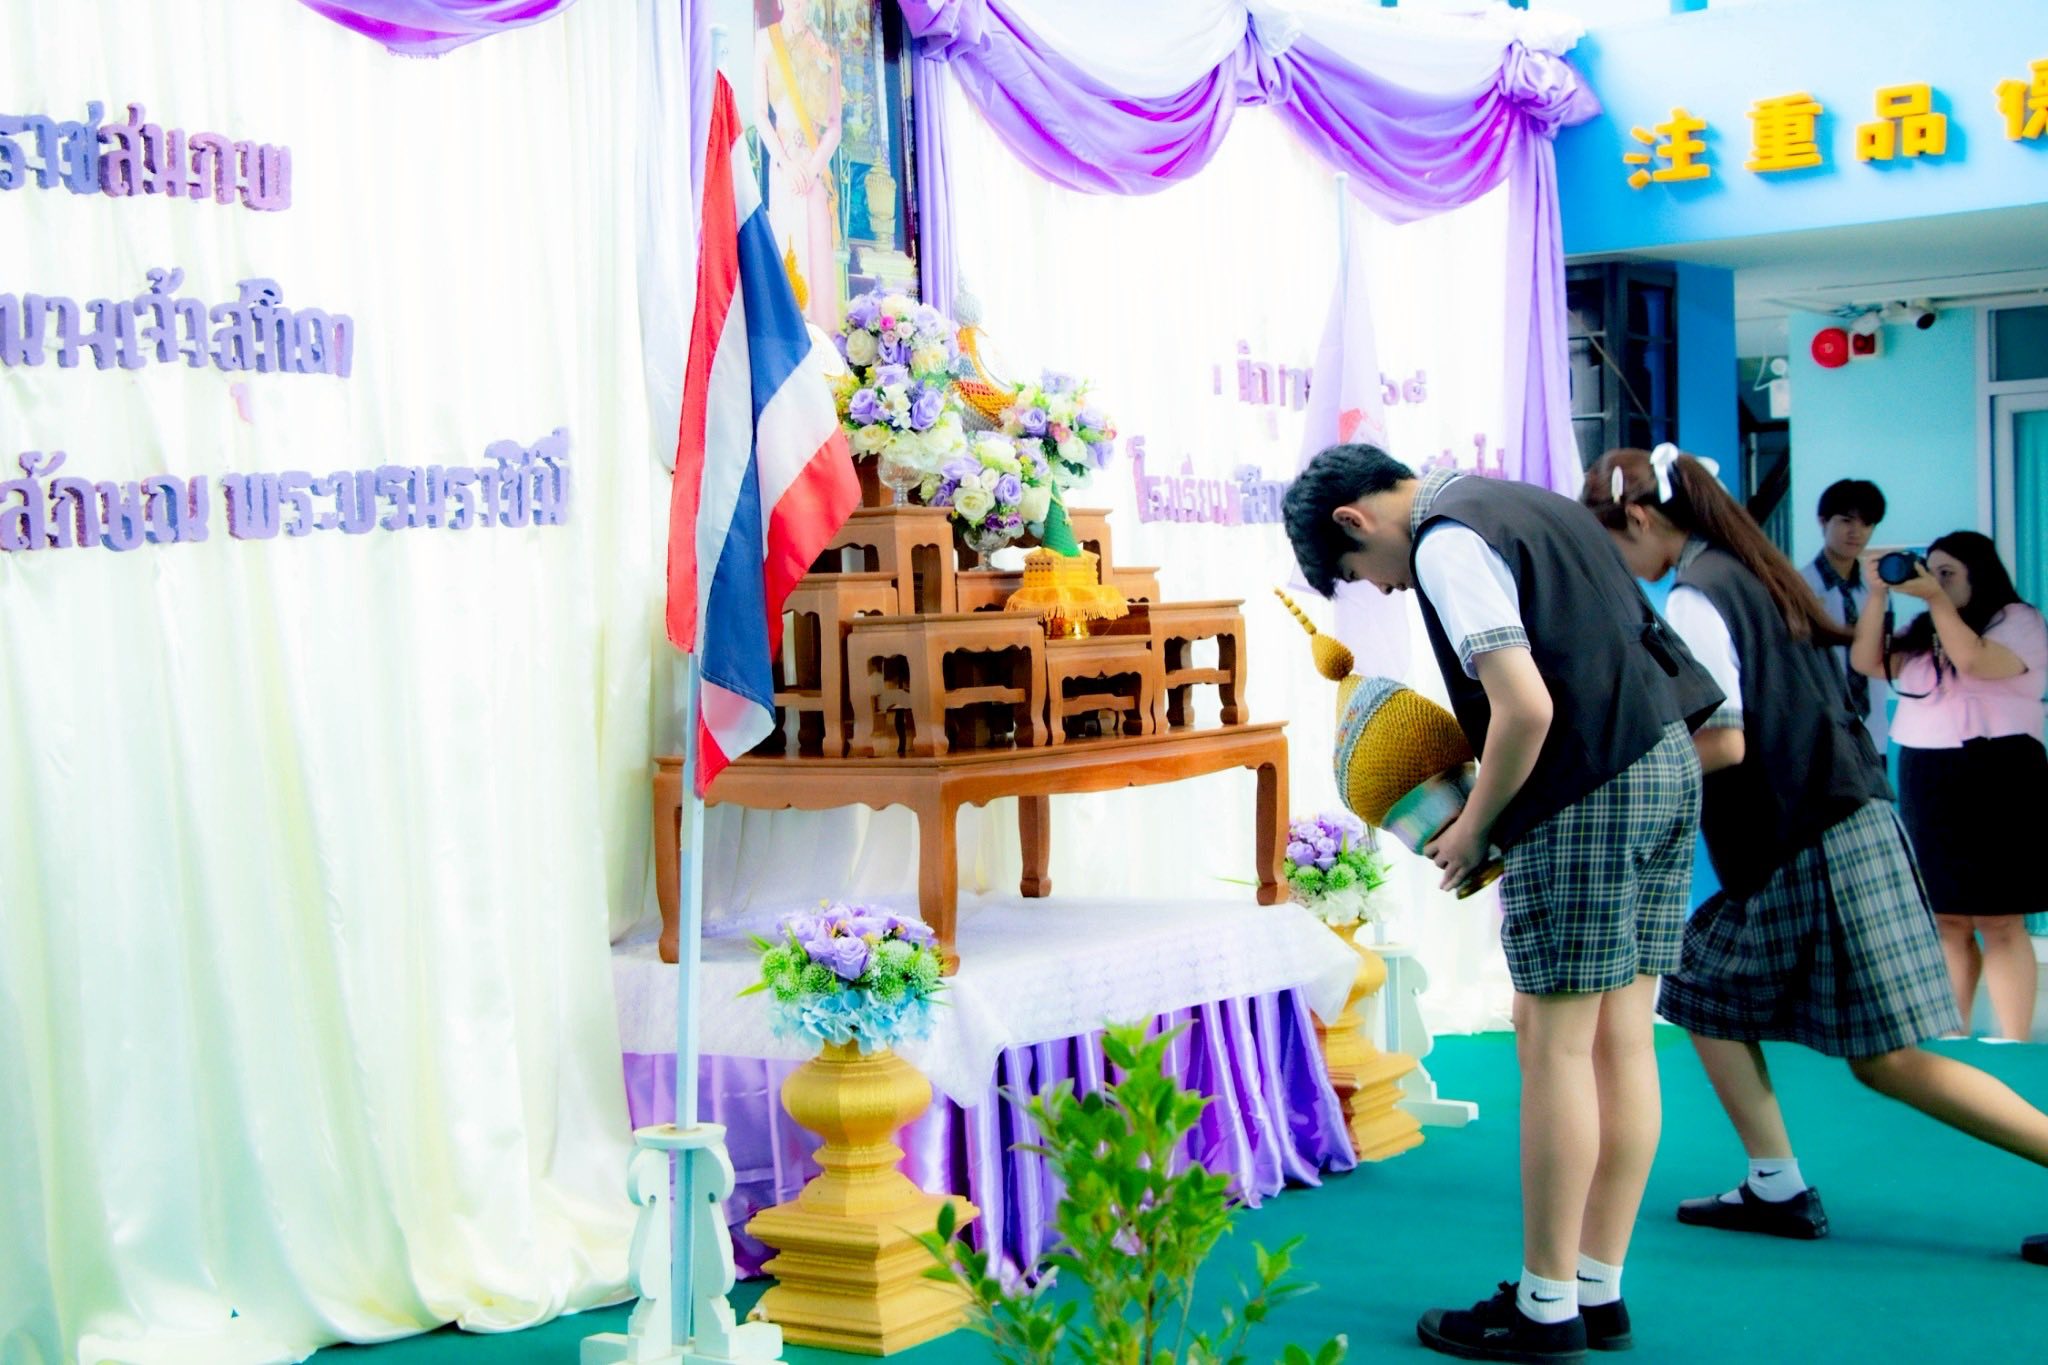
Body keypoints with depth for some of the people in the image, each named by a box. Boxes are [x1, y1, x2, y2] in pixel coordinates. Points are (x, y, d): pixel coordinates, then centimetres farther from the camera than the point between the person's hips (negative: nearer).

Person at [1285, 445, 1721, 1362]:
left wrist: (1474, 828, -6)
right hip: (1669, 767, 9)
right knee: (1620, 1040, 10)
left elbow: (1526, 708, -19)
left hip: (1589, 792, -9)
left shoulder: (1447, 542, -10)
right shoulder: (1516, 504, 19)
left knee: (1555, 1045, -3)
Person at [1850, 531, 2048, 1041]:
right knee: (1945, 919, 8)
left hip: (1996, 781, -6)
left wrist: (1937, 599, -18)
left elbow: (1975, 661, -19)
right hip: (1926, 782, 6)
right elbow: (1868, 662, 3)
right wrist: (1878, 595, -4)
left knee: (2000, 922, -7)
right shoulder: (1921, 633, 15)